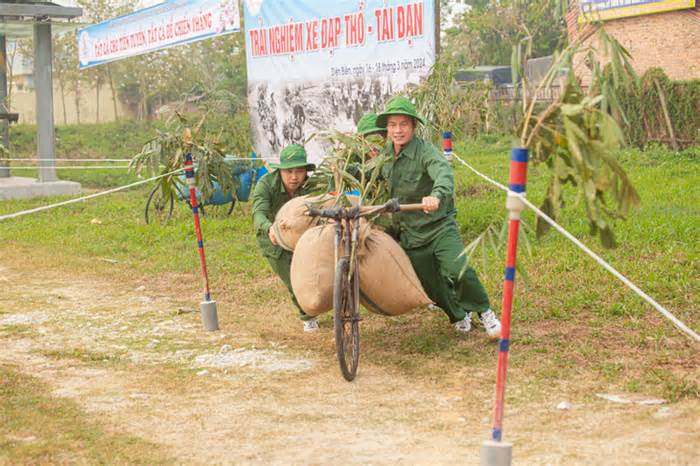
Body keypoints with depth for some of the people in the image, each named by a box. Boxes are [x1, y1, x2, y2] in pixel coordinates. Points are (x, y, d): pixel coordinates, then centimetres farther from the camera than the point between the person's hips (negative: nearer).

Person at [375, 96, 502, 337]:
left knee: (459, 272, -25)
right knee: (432, 285, 11)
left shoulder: (426, 151, -18)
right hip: (409, 233, 6)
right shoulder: (385, 153, 2)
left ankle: (484, 312, -1)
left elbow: (444, 173, -39)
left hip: (439, 226, -6)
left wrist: (436, 195, -60)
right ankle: (459, 317, 38)